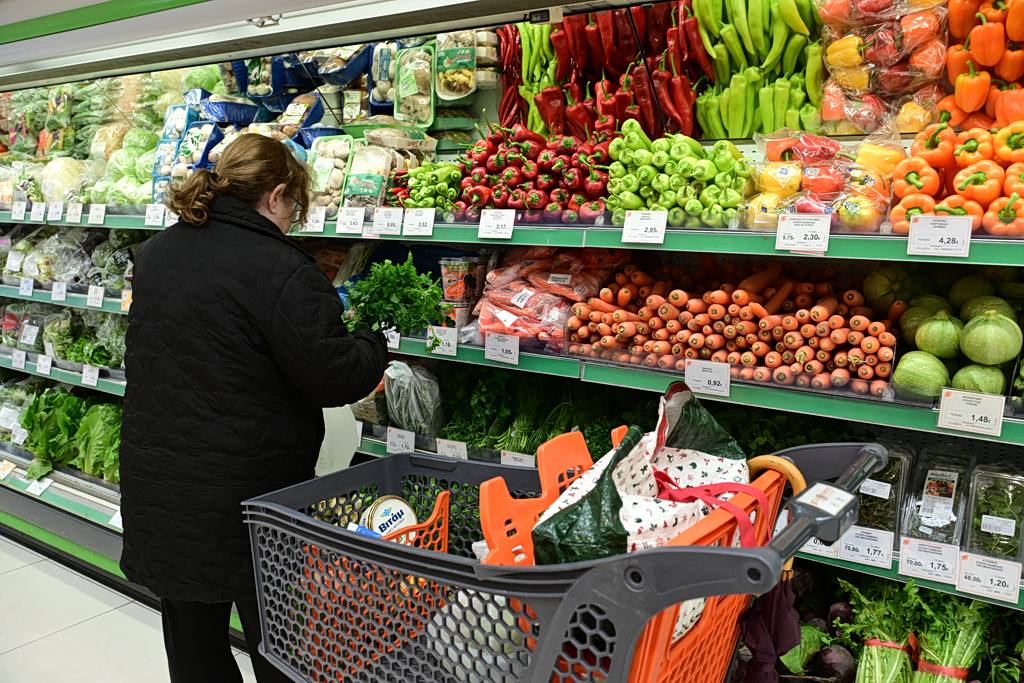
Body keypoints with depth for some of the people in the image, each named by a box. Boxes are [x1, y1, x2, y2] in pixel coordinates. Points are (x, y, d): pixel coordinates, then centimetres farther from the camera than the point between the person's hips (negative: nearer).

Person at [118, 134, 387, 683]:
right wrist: (374, 347, 1)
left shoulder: (154, 253, 6)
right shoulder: (280, 269, -20)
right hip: (247, 488, -7)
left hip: (154, 483, 7)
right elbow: (332, 378, -20)